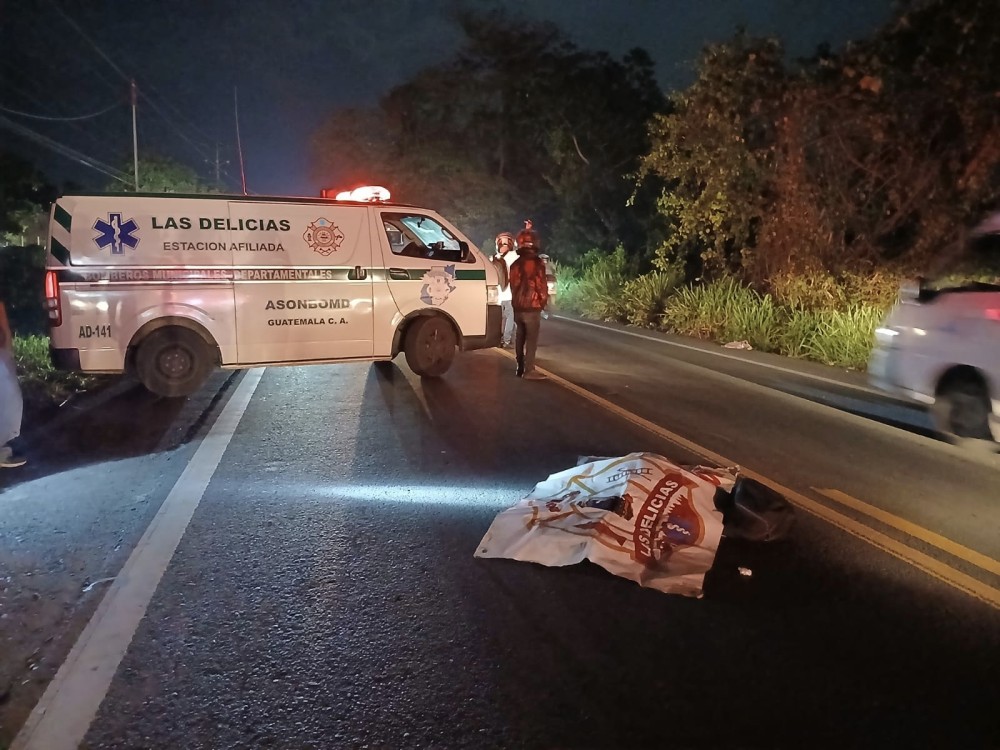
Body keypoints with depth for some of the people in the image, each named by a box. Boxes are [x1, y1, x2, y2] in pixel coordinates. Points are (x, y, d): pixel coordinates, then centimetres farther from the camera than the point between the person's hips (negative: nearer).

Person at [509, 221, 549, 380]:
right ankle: (529, 370, -6)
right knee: (531, 340, -5)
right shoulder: (537, 263, -12)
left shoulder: (515, 264, 11)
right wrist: (544, 301, 2)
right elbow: (541, 285, -11)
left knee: (520, 338, 13)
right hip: (532, 307, -7)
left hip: (518, 307, 7)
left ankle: (520, 368, 18)